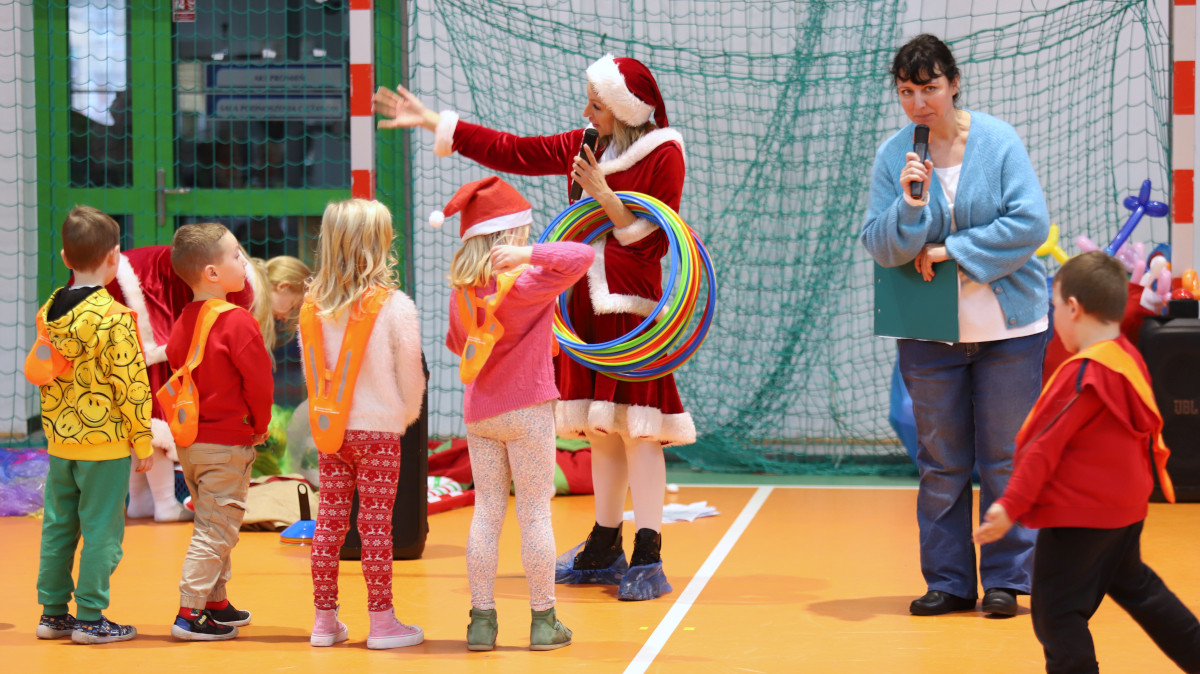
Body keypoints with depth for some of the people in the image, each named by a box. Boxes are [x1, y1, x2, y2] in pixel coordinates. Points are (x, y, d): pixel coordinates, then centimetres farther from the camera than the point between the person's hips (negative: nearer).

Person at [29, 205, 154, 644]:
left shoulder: (49, 311, 5)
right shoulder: (114, 317, -17)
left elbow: (42, 375, 12)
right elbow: (130, 384, -16)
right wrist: (142, 440, -8)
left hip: (60, 440, 7)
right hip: (105, 442, -7)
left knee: (58, 526, 14)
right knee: (101, 531, 1)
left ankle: (53, 613, 21)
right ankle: (89, 619, 4)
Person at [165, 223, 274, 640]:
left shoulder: (183, 322, 7)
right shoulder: (236, 321, -18)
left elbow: (177, 372, 13)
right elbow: (258, 379, -16)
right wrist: (260, 425, 0)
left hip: (190, 440, 8)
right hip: (228, 442, -8)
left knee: (212, 525, 20)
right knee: (216, 530, -3)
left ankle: (217, 604, 28)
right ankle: (190, 613, -4)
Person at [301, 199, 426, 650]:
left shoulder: (313, 305, 0)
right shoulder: (394, 306, -13)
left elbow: (310, 371, 8)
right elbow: (410, 372, -5)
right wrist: (407, 415, 12)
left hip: (330, 428, 4)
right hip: (378, 429, -4)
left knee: (329, 520, 9)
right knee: (375, 524, 0)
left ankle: (325, 620, 15)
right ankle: (382, 622, 5)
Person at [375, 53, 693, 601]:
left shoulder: (664, 156, -7)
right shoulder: (583, 147, 13)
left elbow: (653, 242, -11)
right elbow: (510, 150, 17)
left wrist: (605, 196, -19)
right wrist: (432, 122, 17)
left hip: (633, 308, -7)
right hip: (587, 304, 7)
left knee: (636, 428, -10)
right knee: (601, 430, 11)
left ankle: (648, 559, -7)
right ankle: (605, 550, 19)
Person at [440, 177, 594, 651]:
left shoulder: (462, 289, 3)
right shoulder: (526, 283, -16)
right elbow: (581, 256, -30)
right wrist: (530, 255, -30)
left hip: (478, 413, 5)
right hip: (526, 410, -5)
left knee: (487, 511, 8)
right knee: (535, 513, 2)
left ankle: (482, 620, 7)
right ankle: (543, 621, 7)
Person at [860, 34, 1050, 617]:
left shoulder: (999, 141, -6)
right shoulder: (893, 155, 0)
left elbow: (1030, 223, -12)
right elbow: (880, 247, -3)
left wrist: (952, 251, -13)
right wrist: (910, 204, -22)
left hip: (1007, 326, -2)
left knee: (1005, 458, 2)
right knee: (941, 462, 7)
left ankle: (1005, 579, 11)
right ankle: (947, 581, 15)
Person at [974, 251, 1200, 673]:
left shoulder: (1084, 374, -21)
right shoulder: (1128, 359, 5)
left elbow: (1045, 448, -23)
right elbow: (1148, 436, 17)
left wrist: (1010, 506, -23)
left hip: (1079, 516, -10)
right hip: (1125, 507, 10)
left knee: (1057, 610, -5)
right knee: (1134, 587, 26)